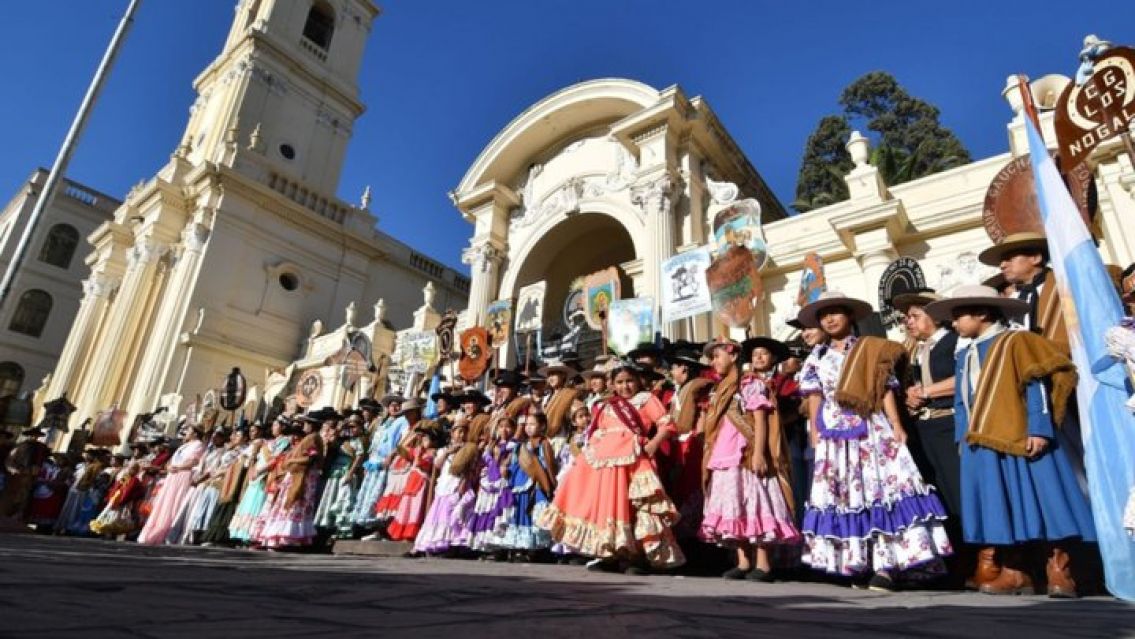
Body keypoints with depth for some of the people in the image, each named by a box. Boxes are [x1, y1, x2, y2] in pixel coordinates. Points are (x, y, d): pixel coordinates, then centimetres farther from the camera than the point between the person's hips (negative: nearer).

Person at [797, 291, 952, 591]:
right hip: (834, 433, 3)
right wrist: (815, 431, 1)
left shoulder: (869, 349, 5)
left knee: (879, 490, -9)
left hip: (870, 428, -3)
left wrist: (896, 425, -11)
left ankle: (884, 566, -8)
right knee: (845, 495, 3)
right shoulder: (818, 356, 13)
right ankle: (859, 563, 10)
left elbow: (885, 389, -2)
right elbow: (815, 396, 9)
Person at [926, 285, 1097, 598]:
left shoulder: (1015, 341, -2)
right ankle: (1014, 573, 13)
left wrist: (1039, 429, -17)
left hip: (1021, 440, -6)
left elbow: (1036, 386, -9)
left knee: (1041, 501, -3)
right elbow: (961, 402, 19)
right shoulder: (965, 356, 19)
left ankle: (1059, 570, 7)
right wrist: (963, 438, 13)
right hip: (983, 446, 7)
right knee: (1002, 509, 7)